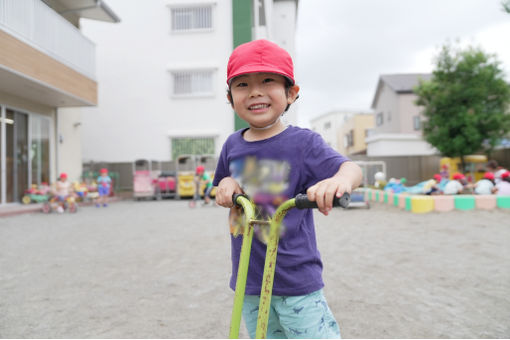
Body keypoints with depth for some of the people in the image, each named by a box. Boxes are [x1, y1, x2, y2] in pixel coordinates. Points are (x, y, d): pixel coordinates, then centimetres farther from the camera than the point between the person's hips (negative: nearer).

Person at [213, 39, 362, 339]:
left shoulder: (303, 142, -12)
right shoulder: (233, 145, 2)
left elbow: (351, 168, -26)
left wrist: (339, 180, -49)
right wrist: (225, 185, -7)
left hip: (297, 279, -4)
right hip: (250, 280, 5)